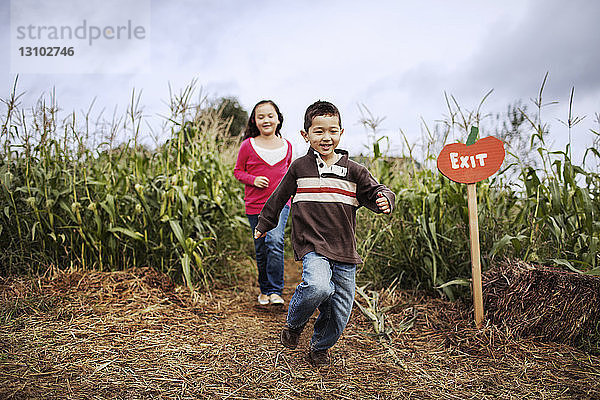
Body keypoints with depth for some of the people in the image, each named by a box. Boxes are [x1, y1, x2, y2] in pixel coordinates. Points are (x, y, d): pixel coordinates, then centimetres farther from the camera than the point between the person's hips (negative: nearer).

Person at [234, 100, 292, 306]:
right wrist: (253, 180, -11)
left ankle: (275, 291, -12)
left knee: (275, 241, -21)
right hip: (255, 204, 0)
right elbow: (238, 171, 7)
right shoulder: (248, 145, -1)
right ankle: (264, 289, 28)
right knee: (261, 250, 9)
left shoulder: (286, 146, 6)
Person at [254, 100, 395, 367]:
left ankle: (319, 348, 37)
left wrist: (384, 200, -16)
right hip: (312, 246, -2)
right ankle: (293, 323, 1)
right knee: (318, 286, -32)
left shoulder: (354, 171, 6)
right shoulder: (299, 168, 4)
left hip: (345, 251, 3)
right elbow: (279, 197, 15)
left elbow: (374, 192, 9)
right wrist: (264, 224, 26)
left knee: (339, 315, 4)